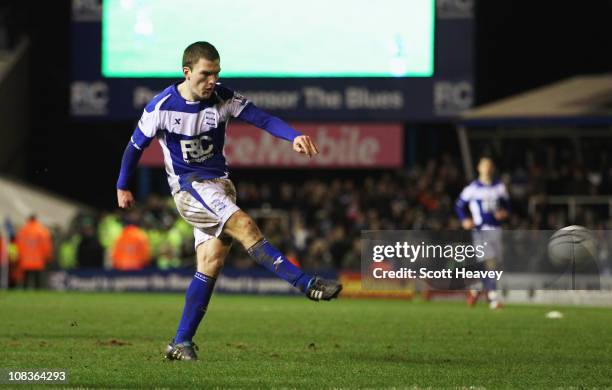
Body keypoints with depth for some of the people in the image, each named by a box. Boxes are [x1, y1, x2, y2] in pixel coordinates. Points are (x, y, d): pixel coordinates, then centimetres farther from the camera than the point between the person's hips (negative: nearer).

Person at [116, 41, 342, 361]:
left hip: (219, 184, 5)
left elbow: (262, 118, -15)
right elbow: (135, 146, 5)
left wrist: (294, 137, -32)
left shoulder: (223, 98, -3)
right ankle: (306, 284, -32)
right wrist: (122, 187, 14)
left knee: (211, 263, -3)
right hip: (187, 185, -5)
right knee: (244, 225, -26)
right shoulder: (162, 107, -9)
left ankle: (181, 343, 3)